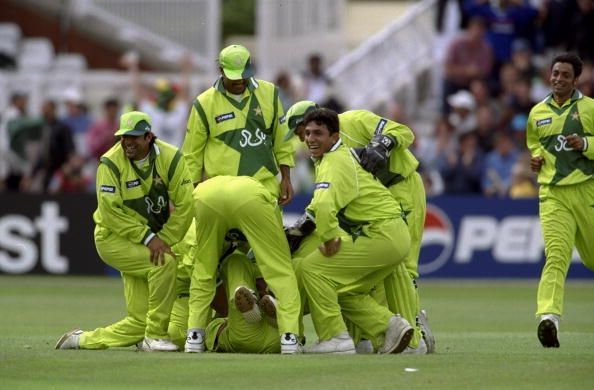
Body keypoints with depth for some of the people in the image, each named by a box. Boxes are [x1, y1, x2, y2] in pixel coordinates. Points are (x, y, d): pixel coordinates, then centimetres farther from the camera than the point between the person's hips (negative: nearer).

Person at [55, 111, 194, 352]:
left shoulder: (170, 158, -9)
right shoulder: (111, 163, -16)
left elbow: (184, 205, -11)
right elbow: (110, 212, -19)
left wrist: (166, 240, -20)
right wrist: (148, 237, -25)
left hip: (150, 242, 5)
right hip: (114, 239, -5)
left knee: (139, 322, 0)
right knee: (164, 263, -31)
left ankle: (81, 340, 16)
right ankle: (154, 337, -20)